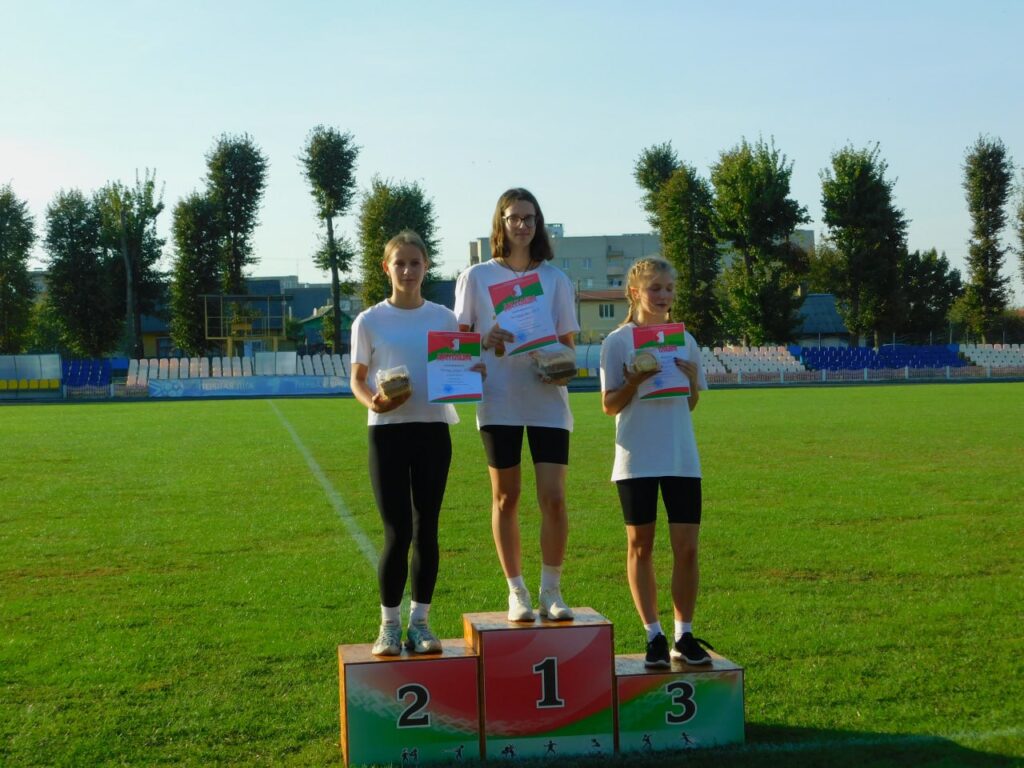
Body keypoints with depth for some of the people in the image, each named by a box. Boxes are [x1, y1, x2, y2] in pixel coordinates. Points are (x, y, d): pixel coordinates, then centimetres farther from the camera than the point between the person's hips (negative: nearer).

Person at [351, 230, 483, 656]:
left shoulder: (443, 318, 6)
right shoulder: (370, 321, 0)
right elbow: (357, 381, 3)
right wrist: (374, 401, -19)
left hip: (433, 429, 2)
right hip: (388, 432, -2)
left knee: (426, 529, 6)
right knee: (398, 533, -4)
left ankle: (419, 621, 17)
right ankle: (390, 624, 11)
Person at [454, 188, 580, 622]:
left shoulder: (555, 279, 8)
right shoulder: (477, 277, 4)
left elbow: (568, 342, 11)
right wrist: (485, 341, -14)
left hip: (547, 400, 1)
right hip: (498, 402, 0)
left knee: (554, 498, -5)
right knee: (506, 497, 6)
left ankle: (552, 592, 8)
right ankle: (516, 592, 17)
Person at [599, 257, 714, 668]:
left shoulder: (684, 340, 9)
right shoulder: (618, 341, -2)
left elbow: (691, 404, 13)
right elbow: (609, 406, -3)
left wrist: (692, 380, -6)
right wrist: (634, 381, -19)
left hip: (682, 457, 3)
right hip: (636, 459, -2)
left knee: (686, 547, 0)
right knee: (640, 546, 4)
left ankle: (684, 634, 12)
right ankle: (653, 635, 15)